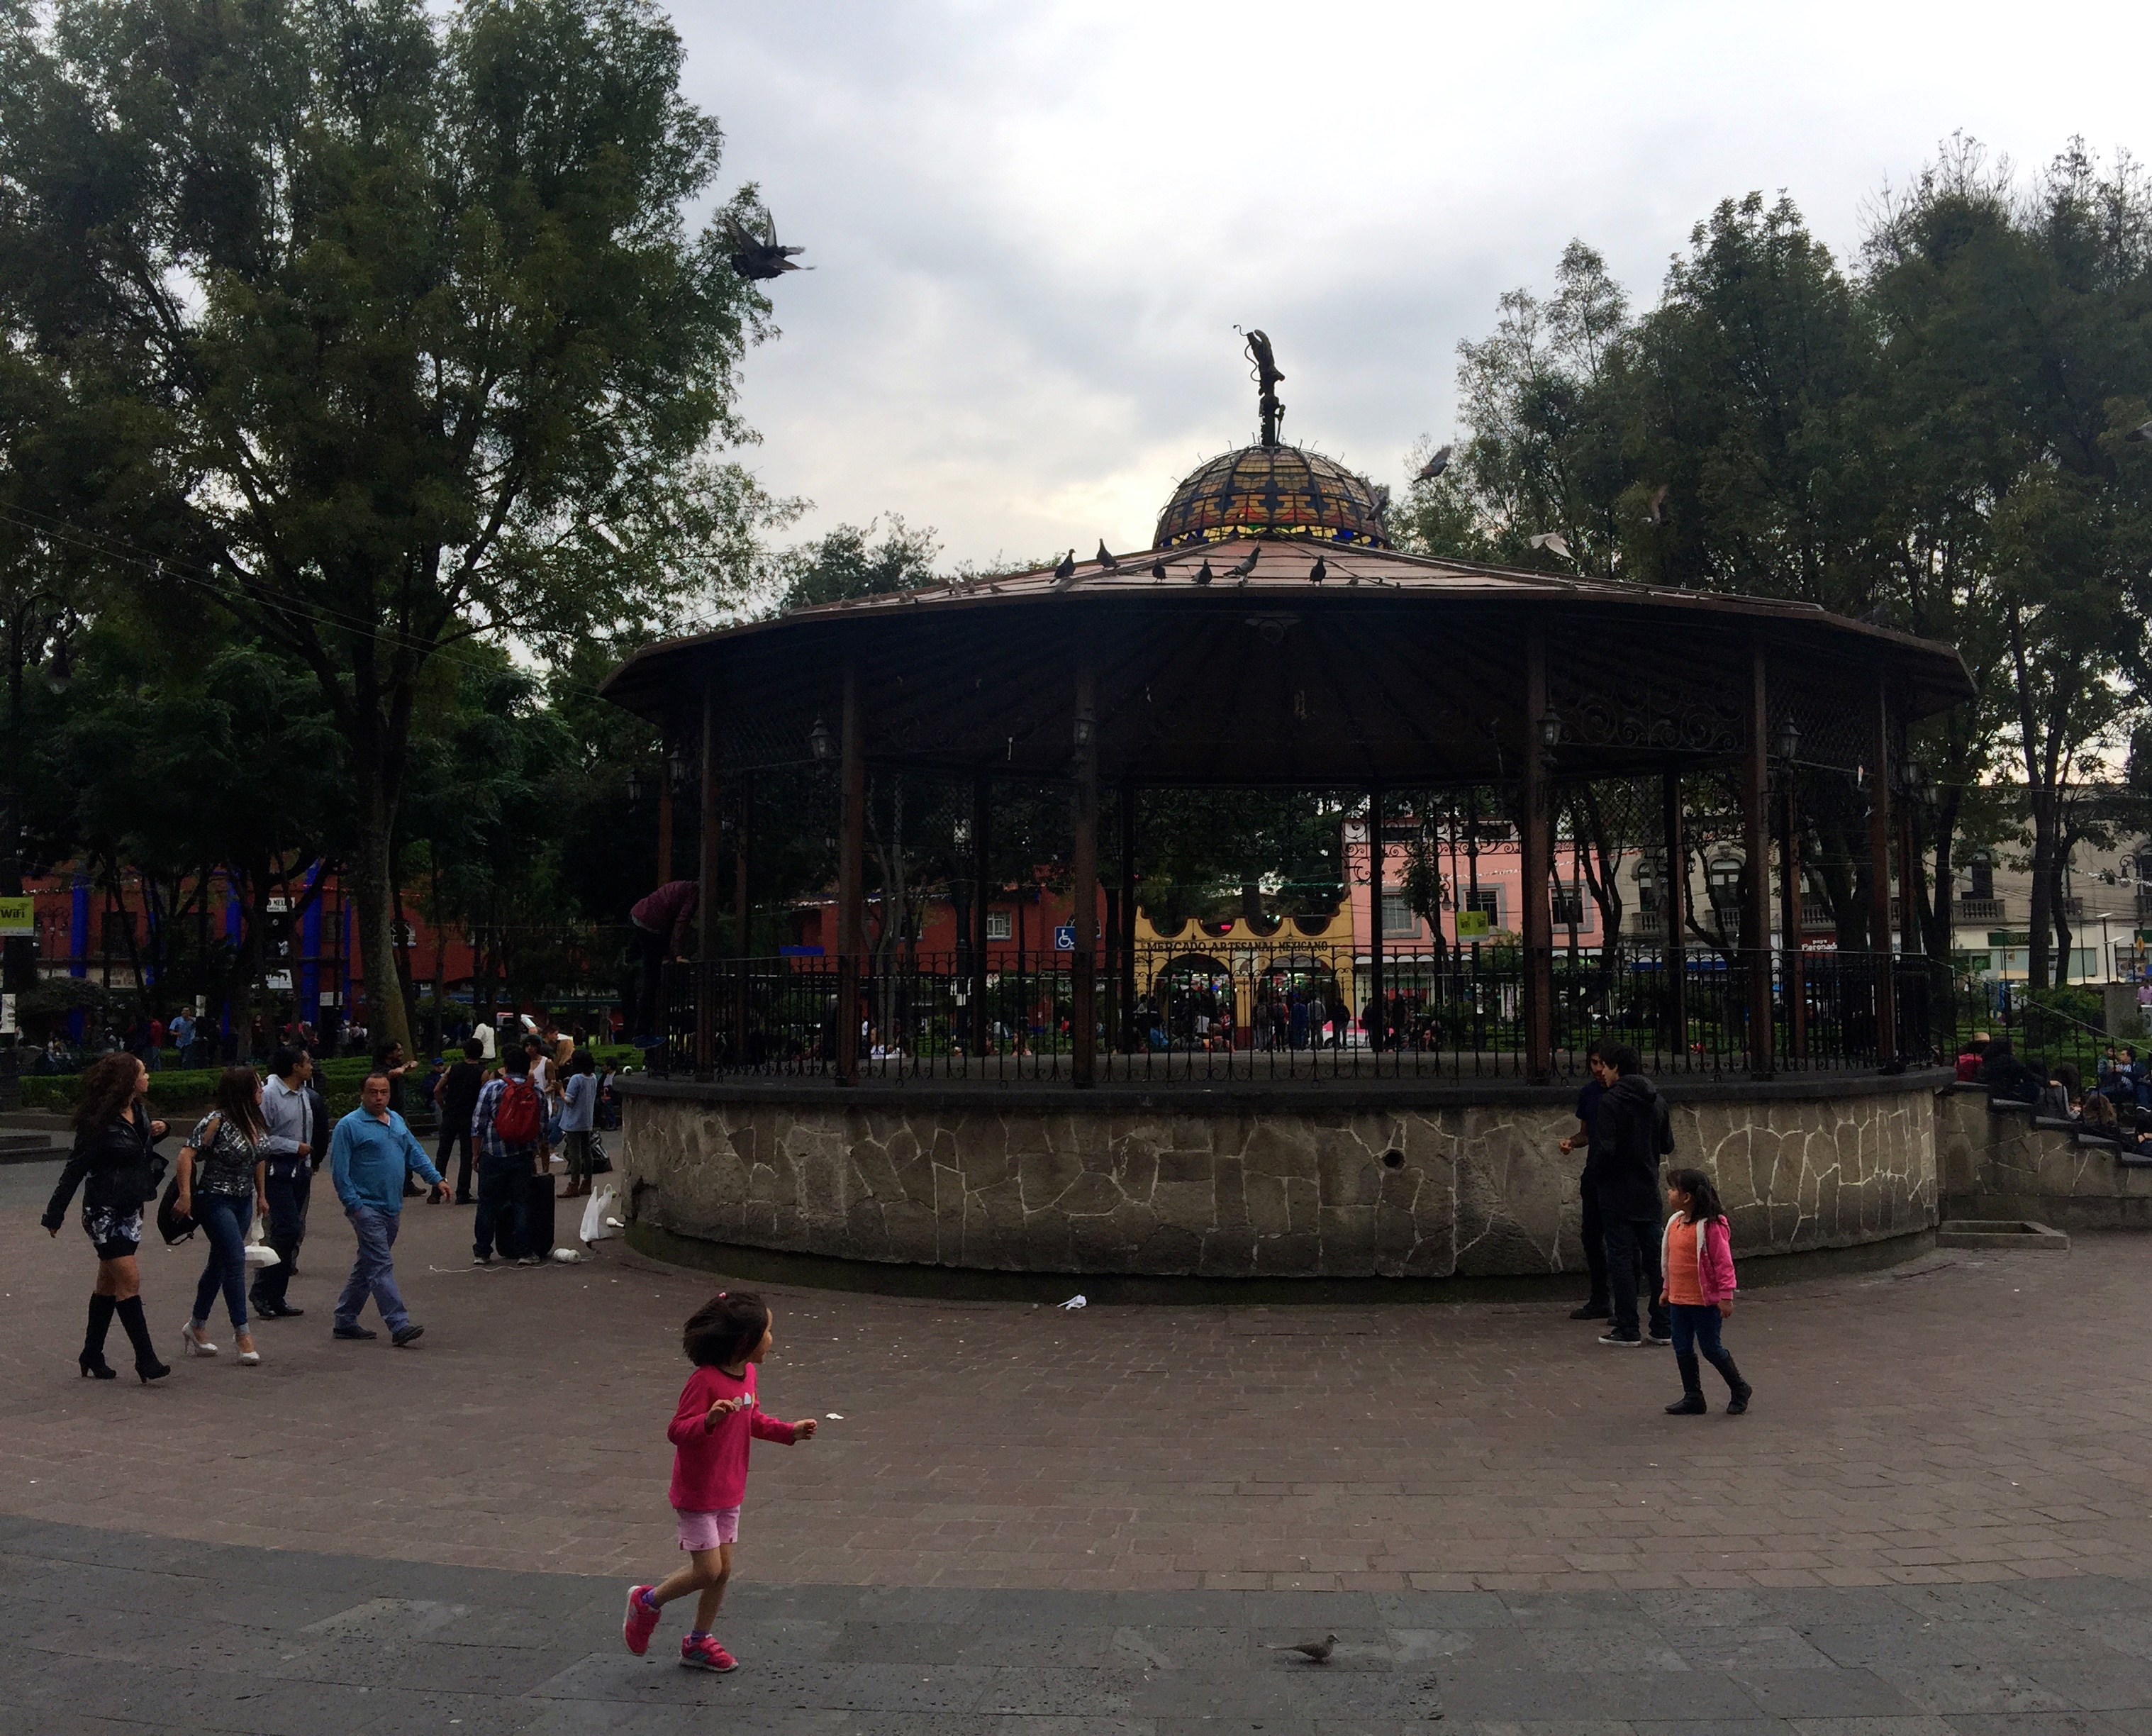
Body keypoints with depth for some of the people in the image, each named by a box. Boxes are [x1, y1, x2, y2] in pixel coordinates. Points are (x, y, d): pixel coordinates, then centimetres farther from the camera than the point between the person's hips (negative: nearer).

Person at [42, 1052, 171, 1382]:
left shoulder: (139, 1113, 8)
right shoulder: (100, 1122, -16)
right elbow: (76, 1168, -13)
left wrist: (155, 1133, 3)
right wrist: (55, 1213, -10)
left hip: (130, 1211, 8)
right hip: (105, 1212, -8)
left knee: (109, 1285, 14)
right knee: (130, 1281, -10)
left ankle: (92, 1356, 23)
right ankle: (145, 1360, -9)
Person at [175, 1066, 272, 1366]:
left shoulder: (254, 1121, 6)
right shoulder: (217, 1121, -17)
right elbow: (187, 1155, -19)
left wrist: (261, 1195, 21)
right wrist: (185, 1195, -23)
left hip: (243, 1201, 8)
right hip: (215, 1200, -8)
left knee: (220, 1264, 14)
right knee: (236, 1260, -11)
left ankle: (197, 1328, 27)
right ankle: (242, 1333, -7)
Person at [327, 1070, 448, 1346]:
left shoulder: (397, 1121, 14)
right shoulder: (350, 1125, -8)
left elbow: (415, 1153, 18)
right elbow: (339, 1170, -11)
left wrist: (436, 1179, 6)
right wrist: (354, 1205, -15)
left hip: (392, 1209, 8)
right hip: (367, 1207, -8)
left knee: (366, 1266, 14)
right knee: (381, 1266, -11)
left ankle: (345, 1321, 24)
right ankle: (399, 1326, -17)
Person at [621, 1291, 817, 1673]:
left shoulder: (747, 1374, 2)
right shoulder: (704, 1381, -24)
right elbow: (677, 1431, -25)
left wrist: (790, 1431, 7)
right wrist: (709, 1420, -43)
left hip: (729, 1491, 8)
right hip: (697, 1494, -8)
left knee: (723, 1570, 12)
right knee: (708, 1570, -5)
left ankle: (699, 1642, 28)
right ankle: (648, 1601, 20)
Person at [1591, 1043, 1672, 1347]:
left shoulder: (1610, 1102, -15)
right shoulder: (1657, 1101, 6)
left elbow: (1604, 1148, -20)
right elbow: (1667, 1146, 10)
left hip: (1618, 1193, -6)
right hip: (1649, 1194, 6)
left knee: (1621, 1258, 0)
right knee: (1654, 1257, 10)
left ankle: (1627, 1329, 2)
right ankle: (1663, 1327, 14)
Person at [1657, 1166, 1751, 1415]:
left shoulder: (1710, 1226, -18)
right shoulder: (1674, 1222, 7)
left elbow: (1724, 1263, -17)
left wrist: (1726, 1296, -18)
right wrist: (1667, 1290, 21)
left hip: (1705, 1300, -8)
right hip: (1678, 1299, 8)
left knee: (1710, 1348, 2)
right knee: (1682, 1349, 10)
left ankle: (1739, 1389, 23)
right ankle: (1693, 1397, 20)